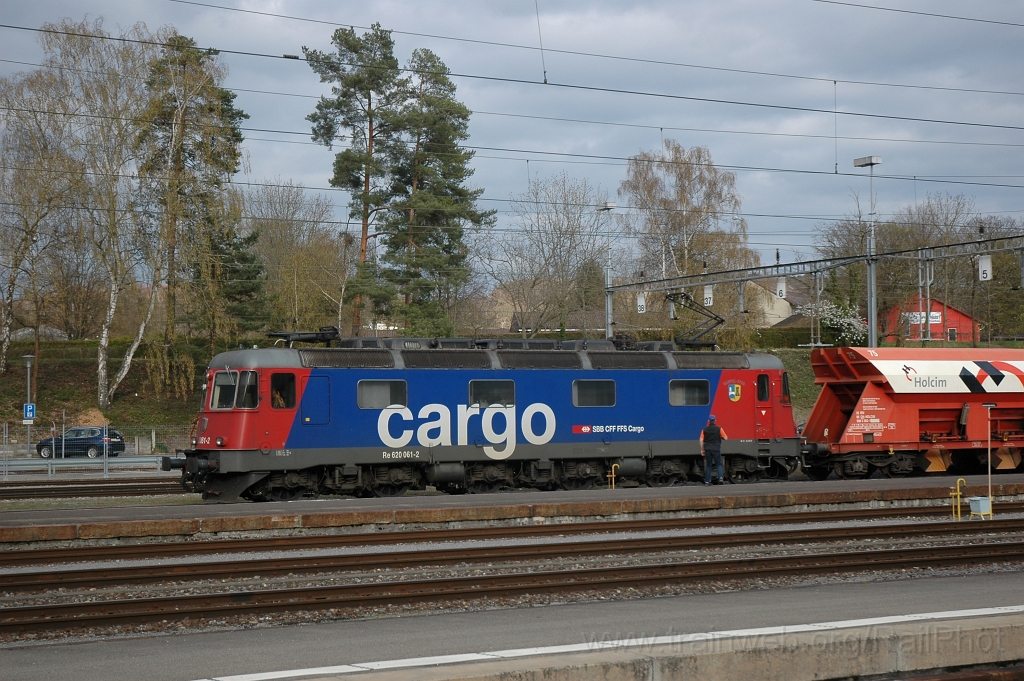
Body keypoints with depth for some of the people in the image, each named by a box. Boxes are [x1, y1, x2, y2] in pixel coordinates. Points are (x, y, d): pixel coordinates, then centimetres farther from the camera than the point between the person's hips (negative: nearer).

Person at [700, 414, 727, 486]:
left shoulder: (705, 429, 4)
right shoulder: (719, 428, -2)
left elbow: (701, 440, -1)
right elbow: (725, 438, -4)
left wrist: (702, 450, 6)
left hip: (707, 449, 2)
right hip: (716, 449, -2)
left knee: (708, 465, 10)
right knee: (719, 464, 6)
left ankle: (707, 481, 8)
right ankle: (721, 478, -15)